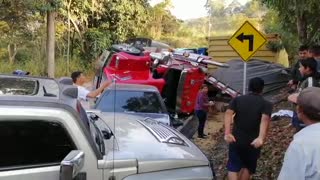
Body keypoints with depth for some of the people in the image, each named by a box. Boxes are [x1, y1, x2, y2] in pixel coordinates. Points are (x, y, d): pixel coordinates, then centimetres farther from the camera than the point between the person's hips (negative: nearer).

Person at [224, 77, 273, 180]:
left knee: (233, 167, 11)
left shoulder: (237, 99, 3)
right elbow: (265, 119, -22)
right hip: (253, 142, -1)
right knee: (248, 167, 21)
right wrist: (261, 138, -35)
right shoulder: (266, 104, -3)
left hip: (236, 140, 1)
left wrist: (227, 133, -21)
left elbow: (228, 113, -13)